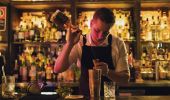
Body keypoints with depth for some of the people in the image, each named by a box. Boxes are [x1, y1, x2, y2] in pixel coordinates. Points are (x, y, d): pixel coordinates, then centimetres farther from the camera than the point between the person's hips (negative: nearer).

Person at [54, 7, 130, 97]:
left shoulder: (118, 44, -6)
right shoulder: (79, 42, -6)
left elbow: (125, 78, -5)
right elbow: (57, 69, -12)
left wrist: (107, 72, -24)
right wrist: (69, 44, -25)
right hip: (85, 96, 0)